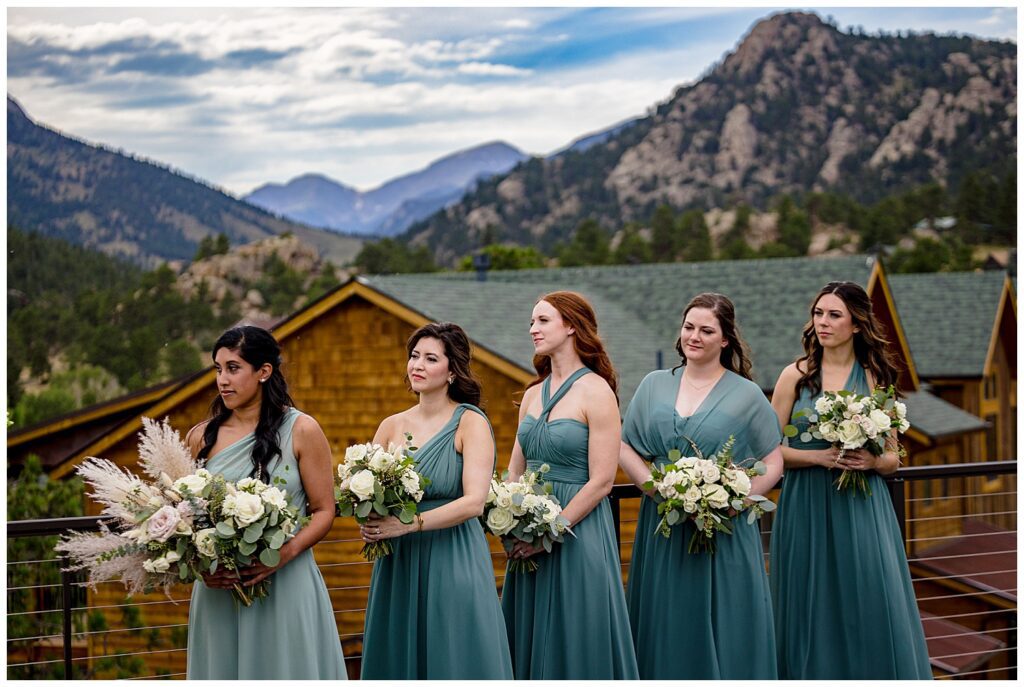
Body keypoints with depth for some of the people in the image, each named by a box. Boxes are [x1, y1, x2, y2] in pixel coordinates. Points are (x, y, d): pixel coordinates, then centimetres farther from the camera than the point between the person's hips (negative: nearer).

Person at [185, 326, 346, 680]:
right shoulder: (200, 438, 5)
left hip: (286, 585, -2)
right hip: (218, 591, 2)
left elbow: (323, 511, -2)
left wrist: (285, 554, -18)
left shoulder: (302, 431, -3)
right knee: (225, 670, 10)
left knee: (286, 668, 5)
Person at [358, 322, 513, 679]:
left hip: (453, 564, -4)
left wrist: (408, 524, -22)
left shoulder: (470, 422, -6)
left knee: (455, 660, 1)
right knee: (398, 659, 9)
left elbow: (474, 502, -16)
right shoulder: (392, 426, 8)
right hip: (398, 565, 5)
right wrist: (367, 522, -12)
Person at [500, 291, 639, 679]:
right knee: (532, 642, 11)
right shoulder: (533, 394, 11)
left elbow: (601, 481, -14)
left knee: (574, 644, 0)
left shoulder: (596, 392, -10)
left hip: (577, 532, -7)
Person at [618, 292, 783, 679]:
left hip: (725, 534, -2)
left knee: (722, 630, 0)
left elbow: (772, 464, 1)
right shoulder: (654, 386, 9)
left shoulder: (746, 395, 1)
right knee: (666, 629, 6)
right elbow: (624, 448, 8)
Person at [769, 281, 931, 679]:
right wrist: (819, 456, -13)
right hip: (807, 509, 0)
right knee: (814, 612, 2)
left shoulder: (876, 379, 6)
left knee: (872, 611, -5)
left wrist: (871, 461, -12)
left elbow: (893, 459, 10)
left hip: (863, 510, 1)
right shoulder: (796, 376, 2)